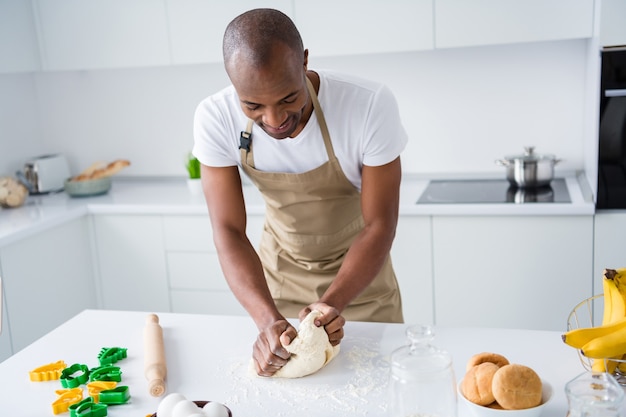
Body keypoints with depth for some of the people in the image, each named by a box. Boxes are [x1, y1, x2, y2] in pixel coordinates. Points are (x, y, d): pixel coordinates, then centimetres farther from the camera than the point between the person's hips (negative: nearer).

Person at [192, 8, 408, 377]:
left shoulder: (370, 105, -31)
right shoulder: (215, 119, -25)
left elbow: (379, 225, -23)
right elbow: (229, 231, -23)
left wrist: (331, 303, -36)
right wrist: (269, 319, -38)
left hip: (360, 267, -1)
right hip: (279, 269, 2)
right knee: (278, 369, 17)